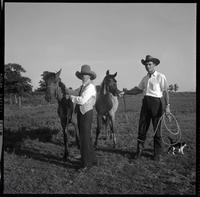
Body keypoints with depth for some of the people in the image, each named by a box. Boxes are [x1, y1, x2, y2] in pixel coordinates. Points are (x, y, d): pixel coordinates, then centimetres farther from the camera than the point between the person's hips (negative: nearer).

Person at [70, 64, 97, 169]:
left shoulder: (90, 87, -14)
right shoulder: (82, 87, 15)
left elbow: (82, 100, -23)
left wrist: (72, 97, -10)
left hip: (86, 114, -9)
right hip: (80, 113, 9)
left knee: (85, 138, -3)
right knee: (86, 137, 16)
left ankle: (86, 163, 8)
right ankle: (93, 159, 30)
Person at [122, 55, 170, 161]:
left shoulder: (161, 77, -4)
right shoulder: (145, 78, 14)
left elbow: (165, 92, -9)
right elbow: (138, 89, 17)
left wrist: (167, 106, -18)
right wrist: (126, 92, 6)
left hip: (156, 102, -5)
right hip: (146, 103, 5)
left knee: (157, 129, 3)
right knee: (142, 127, 6)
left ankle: (157, 153, 15)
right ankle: (139, 150, 18)